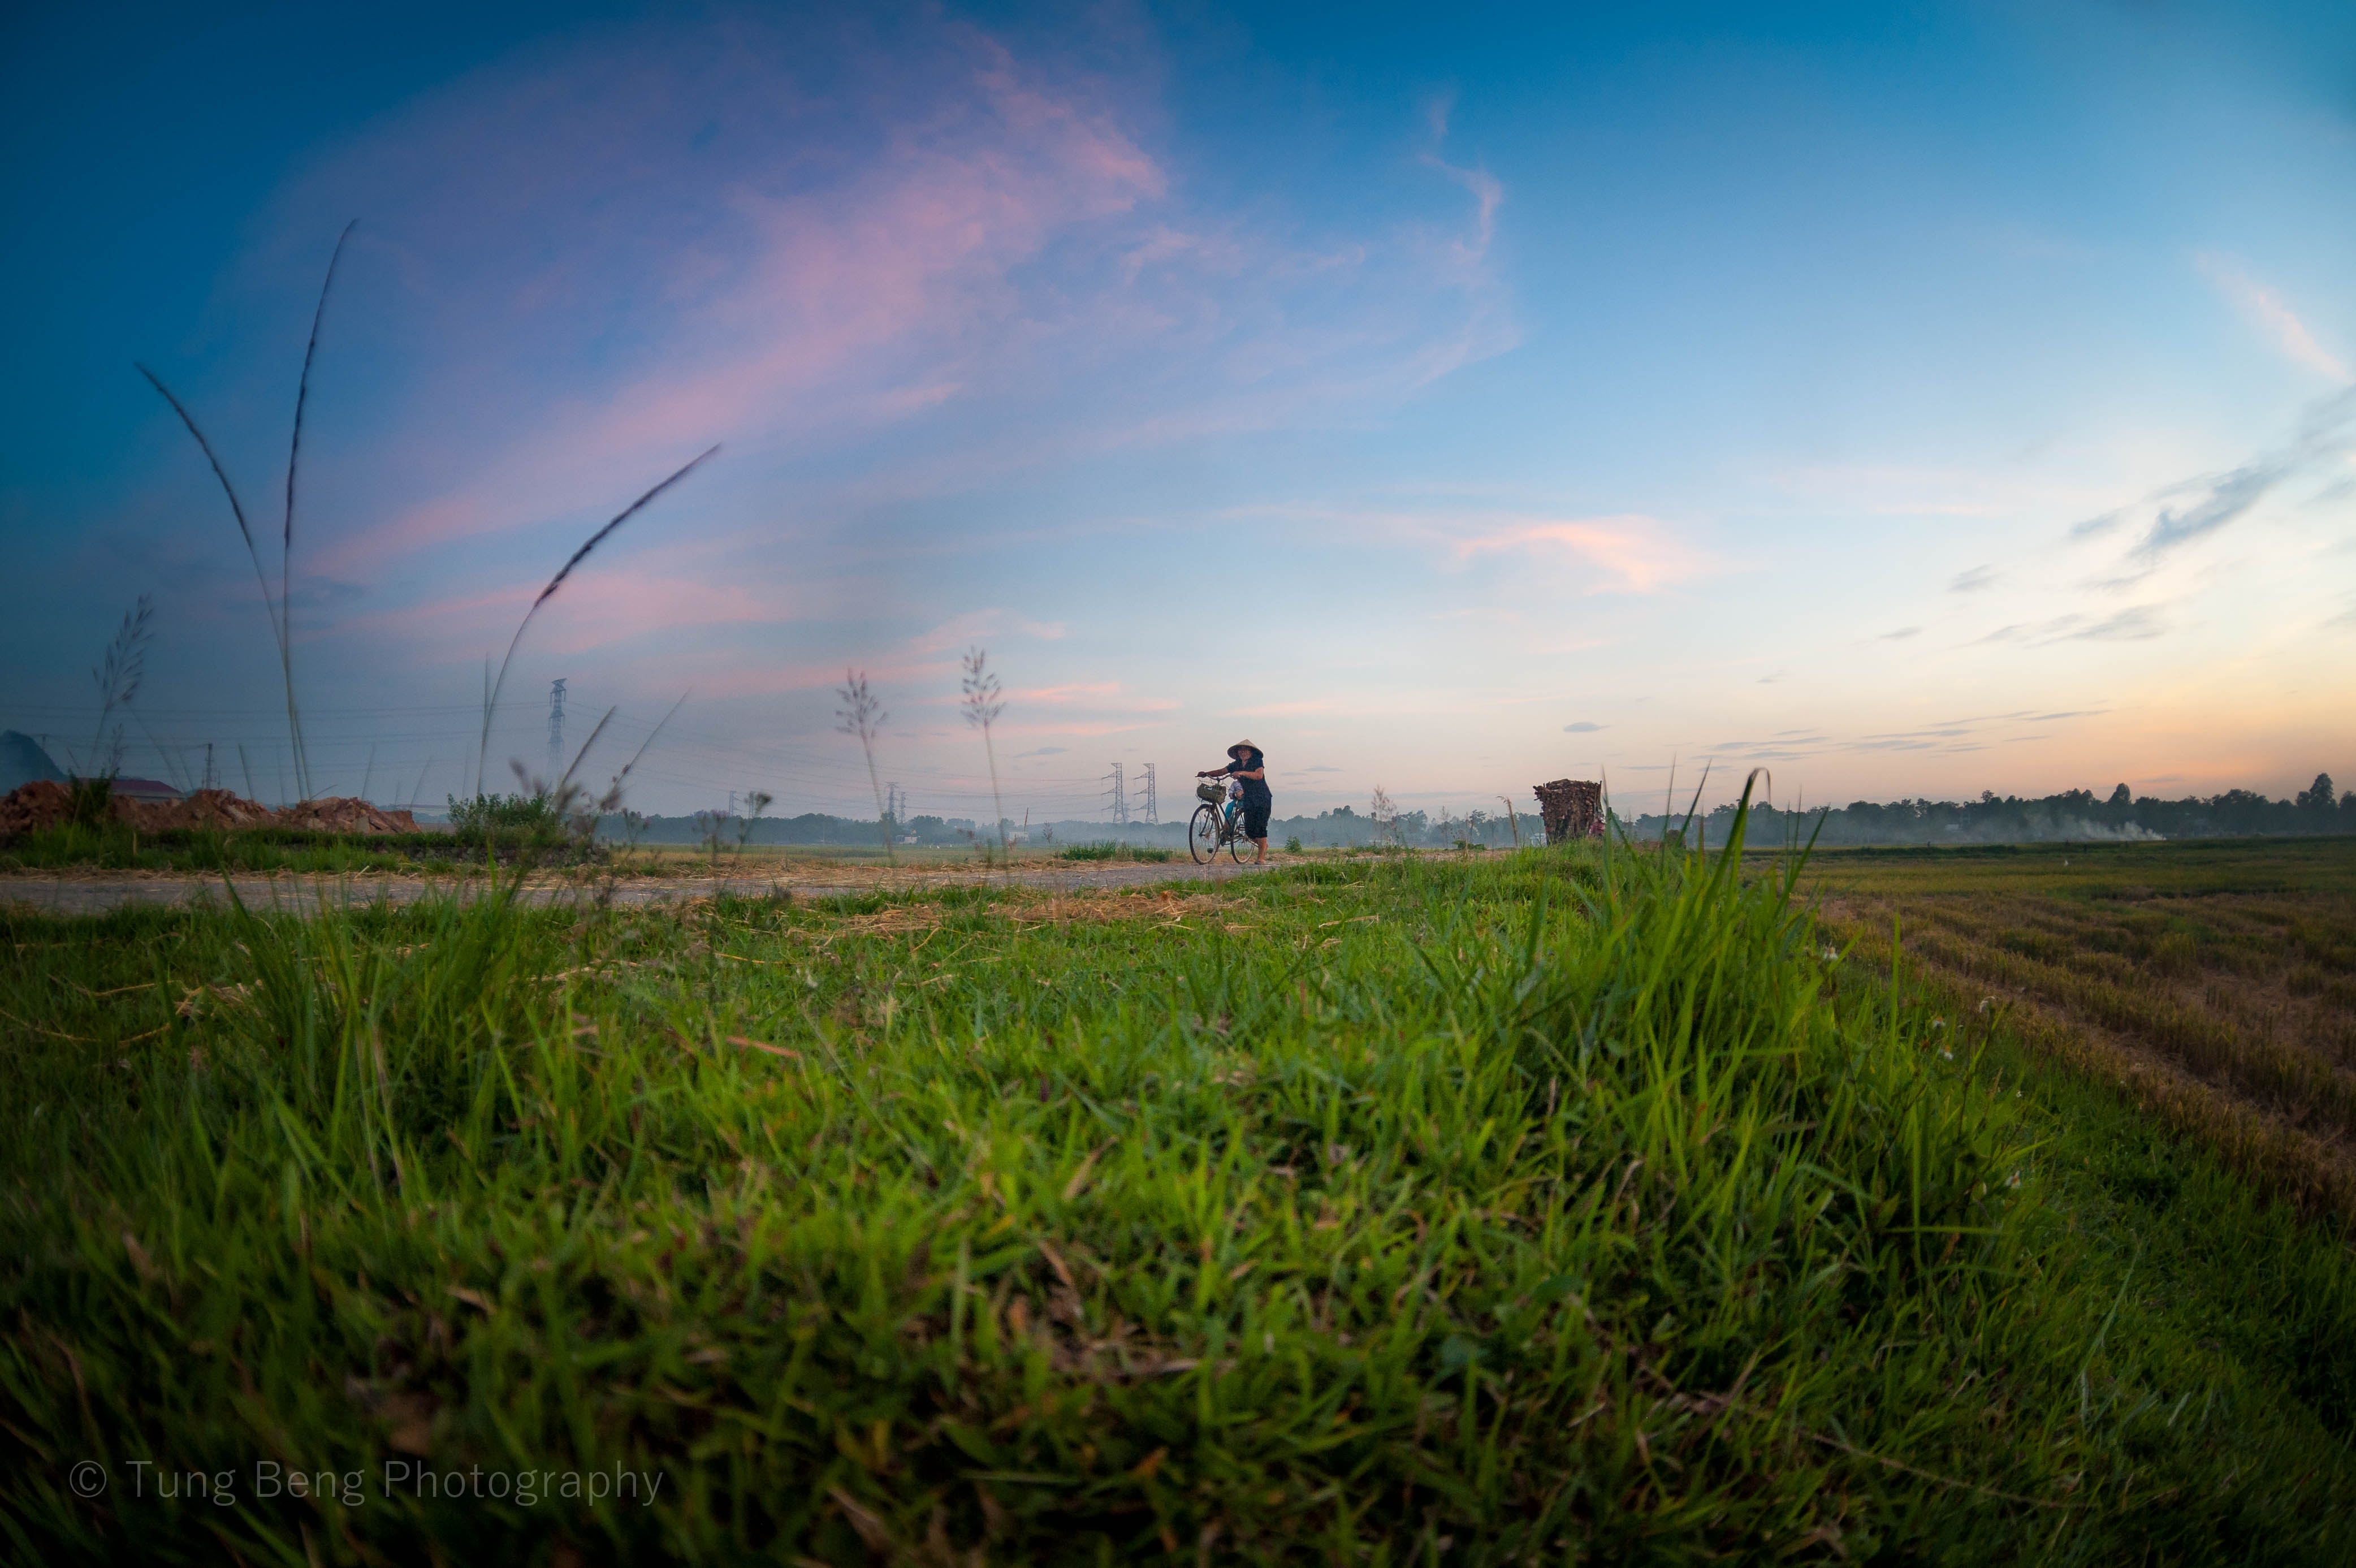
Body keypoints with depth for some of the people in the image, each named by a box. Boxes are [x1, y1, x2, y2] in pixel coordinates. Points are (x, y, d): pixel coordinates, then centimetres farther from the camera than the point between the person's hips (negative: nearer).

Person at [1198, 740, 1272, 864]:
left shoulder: (1257, 761, -9)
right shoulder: (1237, 764, 7)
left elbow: (1259, 775, -25)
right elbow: (1222, 771, 2)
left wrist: (1243, 773, -37)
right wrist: (1206, 773, -12)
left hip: (1262, 799, -5)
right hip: (1249, 801, 5)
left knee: (1260, 828, -10)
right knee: (1249, 831, 1)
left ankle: (1261, 857, -1)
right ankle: (1264, 846, 29)